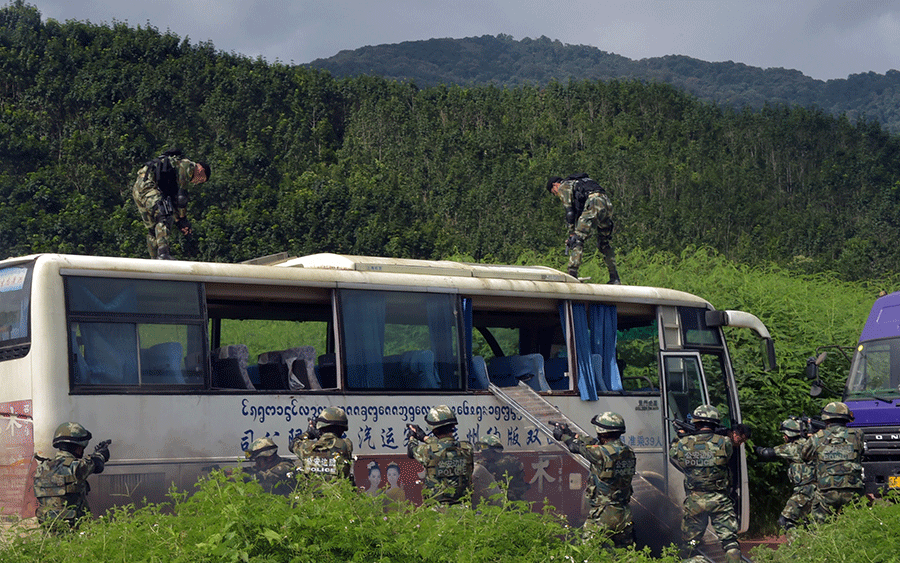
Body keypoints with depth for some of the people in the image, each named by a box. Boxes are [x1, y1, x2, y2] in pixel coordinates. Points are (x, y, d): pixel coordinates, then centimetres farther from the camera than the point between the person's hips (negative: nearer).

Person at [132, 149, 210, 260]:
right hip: (148, 185, -10)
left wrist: (178, 221, 29)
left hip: (137, 189, 10)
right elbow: (181, 194, -3)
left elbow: (174, 198, 32)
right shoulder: (188, 166, 3)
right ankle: (163, 253, -36)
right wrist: (182, 218, 3)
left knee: (153, 228, 11)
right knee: (165, 217, -21)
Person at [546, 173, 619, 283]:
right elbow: (579, 210, 35)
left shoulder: (563, 187, 13)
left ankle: (572, 274, -15)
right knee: (604, 242, 20)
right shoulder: (577, 183, 38)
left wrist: (572, 234, -1)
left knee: (577, 240, -6)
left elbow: (569, 211, 1)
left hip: (594, 204, -8)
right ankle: (614, 278, 19)